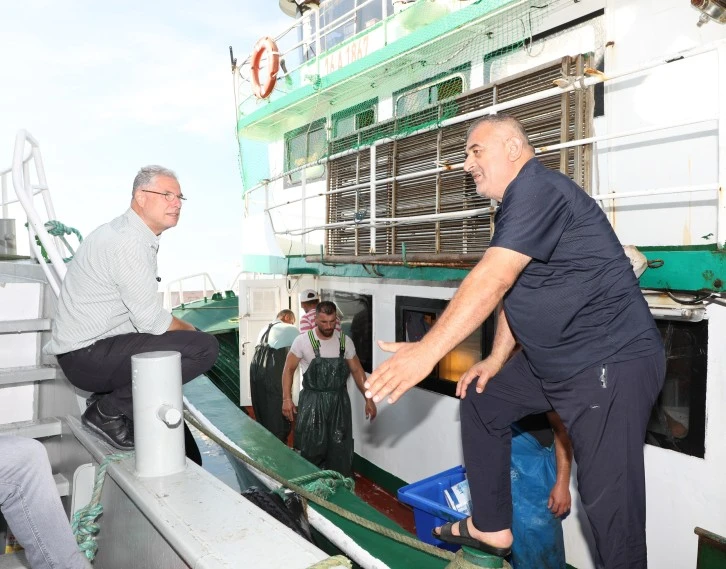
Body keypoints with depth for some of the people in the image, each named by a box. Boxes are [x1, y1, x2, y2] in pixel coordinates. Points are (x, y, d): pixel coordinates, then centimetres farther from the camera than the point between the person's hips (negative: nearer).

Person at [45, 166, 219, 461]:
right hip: (89, 354, -10)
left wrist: (184, 331, 4)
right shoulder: (128, 241, -20)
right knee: (204, 347, -22)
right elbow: (151, 320, -22)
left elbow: (142, 311, 13)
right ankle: (108, 410, -9)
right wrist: (190, 332, -4)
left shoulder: (134, 237, 13)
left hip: (90, 350, 10)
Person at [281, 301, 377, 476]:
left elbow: (357, 371, 6)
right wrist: (287, 398, -9)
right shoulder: (303, 341, -9)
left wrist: (368, 399, 2)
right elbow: (289, 369, -1)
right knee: (311, 448, 5)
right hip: (312, 401, -2)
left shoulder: (345, 341, -1)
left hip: (339, 401, 2)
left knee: (340, 448, 7)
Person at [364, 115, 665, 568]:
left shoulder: (537, 190, -18)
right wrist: (496, 359, 14)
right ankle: (491, 528, 27)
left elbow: (492, 280, -29)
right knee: (481, 402, 15)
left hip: (611, 361, -10)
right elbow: (515, 289, 17)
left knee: (607, 493, -5)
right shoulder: (516, 206, 15)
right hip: (551, 360, 10)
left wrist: (427, 351, -31)